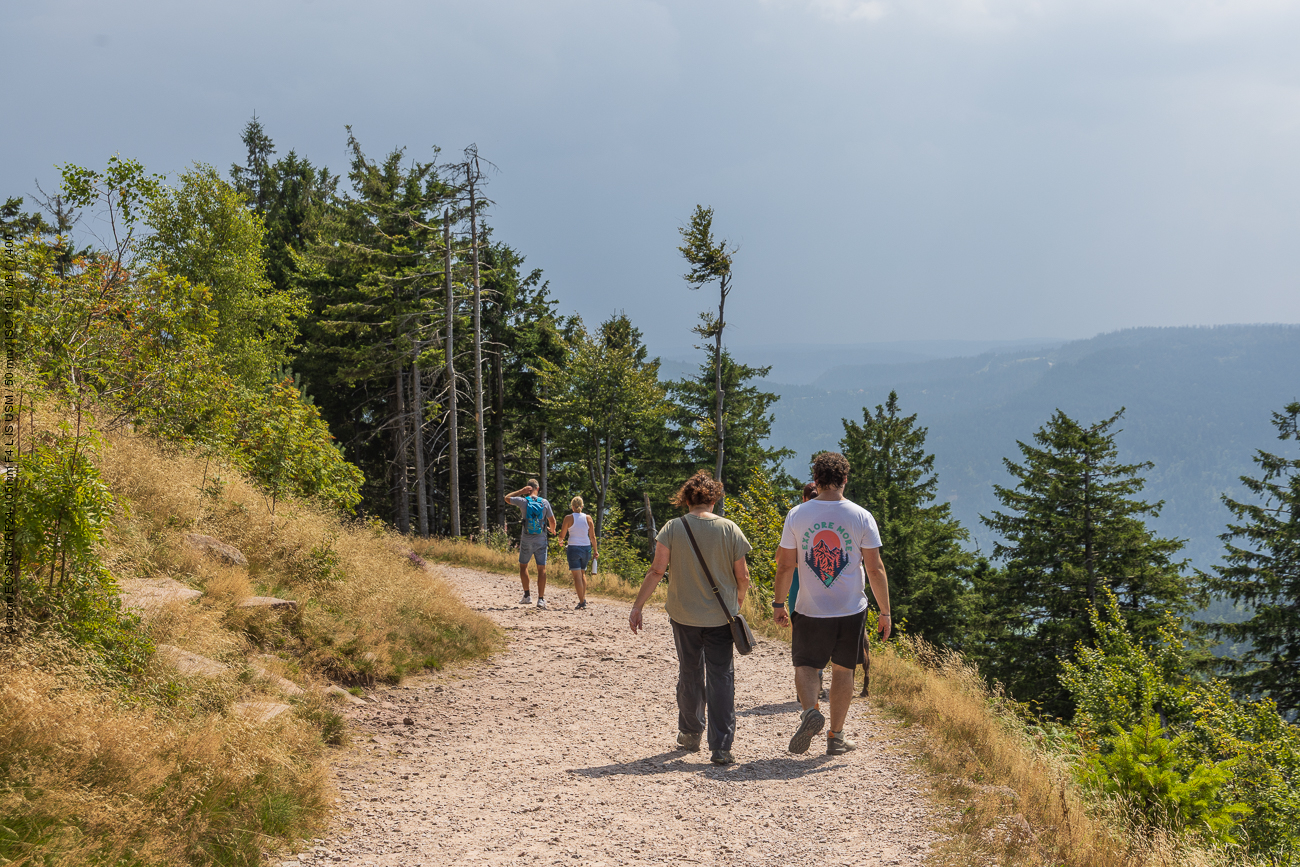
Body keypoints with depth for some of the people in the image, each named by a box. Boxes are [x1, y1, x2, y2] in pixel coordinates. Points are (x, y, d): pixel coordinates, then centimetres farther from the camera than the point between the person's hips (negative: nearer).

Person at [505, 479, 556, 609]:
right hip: (541, 540, 1)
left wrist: (521, 491, 5)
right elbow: (552, 520, 5)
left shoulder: (523, 501, -7)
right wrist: (552, 530, 25)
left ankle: (527, 596, 14)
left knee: (523, 566, 17)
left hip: (526, 540, -1)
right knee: (541, 569, 2)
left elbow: (507, 498, 11)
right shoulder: (545, 502, -4)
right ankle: (541, 599, -4)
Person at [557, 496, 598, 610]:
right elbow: (593, 537, 5)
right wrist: (595, 551, 13)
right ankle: (584, 598, 14)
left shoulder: (569, 518, -5)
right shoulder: (588, 518, 4)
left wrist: (560, 541, 22)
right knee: (582, 573, 21)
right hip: (586, 548, 4)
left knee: (577, 576, -4)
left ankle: (581, 602, -9)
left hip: (574, 548, -4)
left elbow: (562, 535, 0)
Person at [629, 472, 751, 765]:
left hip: (684, 614, 1)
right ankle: (720, 747, -4)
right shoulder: (730, 530, -6)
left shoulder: (673, 529, -6)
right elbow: (743, 578, -2)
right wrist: (738, 601, 18)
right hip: (720, 617, -1)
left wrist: (637, 606, -4)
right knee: (721, 677, 2)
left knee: (689, 674, 18)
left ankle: (690, 734, 31)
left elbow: (656, 572, -10)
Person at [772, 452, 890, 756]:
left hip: (810, 609, 0)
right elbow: (875, 568, -5)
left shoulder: (797, 515, -4)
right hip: (851, 609, 0)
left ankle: (810, 709, -17)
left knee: (805, 665, 12)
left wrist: (778, 604, 10)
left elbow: (785, 565, -1)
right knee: (842, 669, 14)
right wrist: (885, 611, 3)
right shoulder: (861, 517, -5)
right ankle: (836, 736, 17)